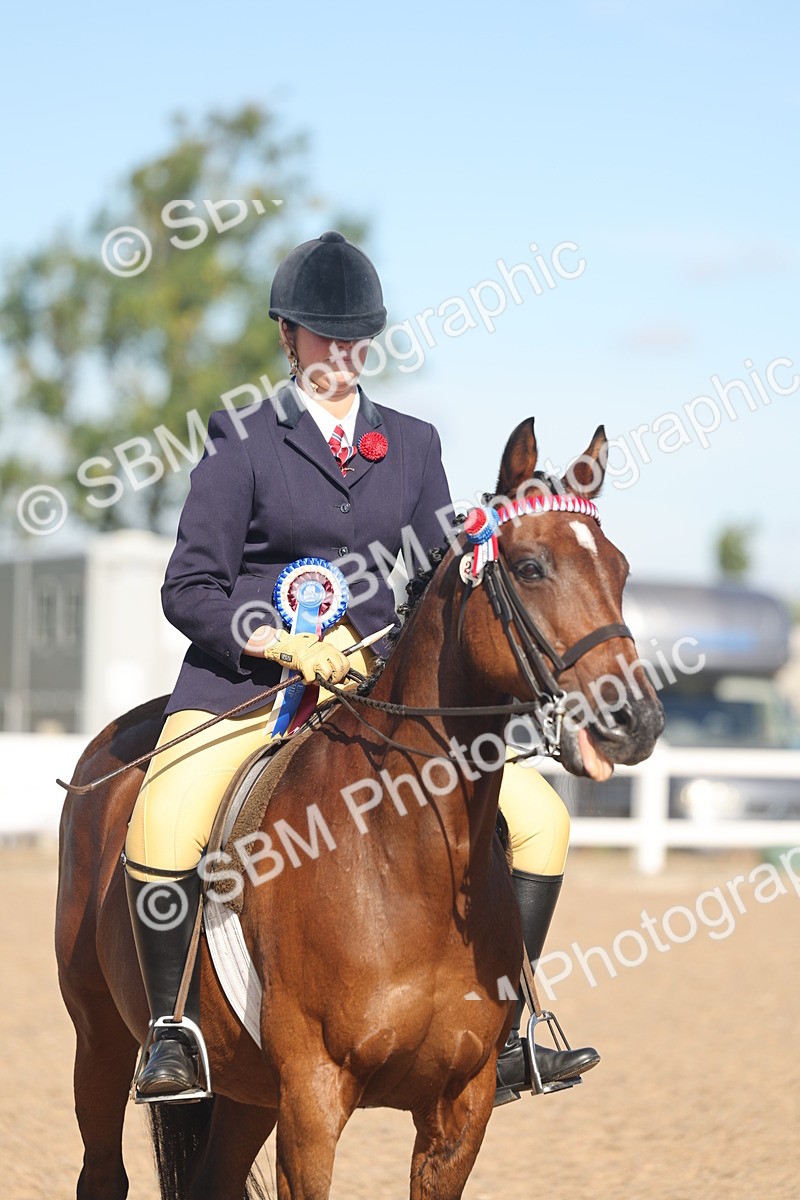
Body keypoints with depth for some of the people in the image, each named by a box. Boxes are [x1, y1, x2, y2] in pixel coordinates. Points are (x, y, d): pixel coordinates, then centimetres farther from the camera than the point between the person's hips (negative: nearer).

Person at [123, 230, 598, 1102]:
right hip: (244, 682, -4)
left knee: (542, 818, -7)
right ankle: (170, 1033, -11)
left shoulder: (412, 443, 14)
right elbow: (190, 590, -2)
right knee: (161, 834, -31)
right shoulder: (242, 441, 2)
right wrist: (285, 643, -17)